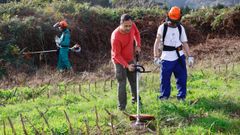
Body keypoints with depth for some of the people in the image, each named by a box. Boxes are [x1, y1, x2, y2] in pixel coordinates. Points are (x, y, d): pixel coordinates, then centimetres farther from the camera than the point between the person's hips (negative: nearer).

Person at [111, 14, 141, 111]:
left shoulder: (132, 26, -17)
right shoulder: (115, 36, -33)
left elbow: (136, 33, 9)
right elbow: (117, 55, -26)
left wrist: (138, 45, -2)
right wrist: (127, 65, -32)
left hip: (130, 59, 6)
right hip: (120, 61, -6)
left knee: (134, 80, 18)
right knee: (122, 83, -5)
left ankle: (135, 99, 37)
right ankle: (122, 106, 4)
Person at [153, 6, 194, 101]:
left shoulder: (180, 28, 7)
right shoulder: (162, 27, -3)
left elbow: (185, 43, 11)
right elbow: (157, 42, -7)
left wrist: (189, 57, 5)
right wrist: (156, 57, -15)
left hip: (179, 57, 3)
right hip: (166, 58, -3)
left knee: (182, 77, 5)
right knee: (165, 79, 3)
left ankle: (181, 96, 17)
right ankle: (164, 97, 17)